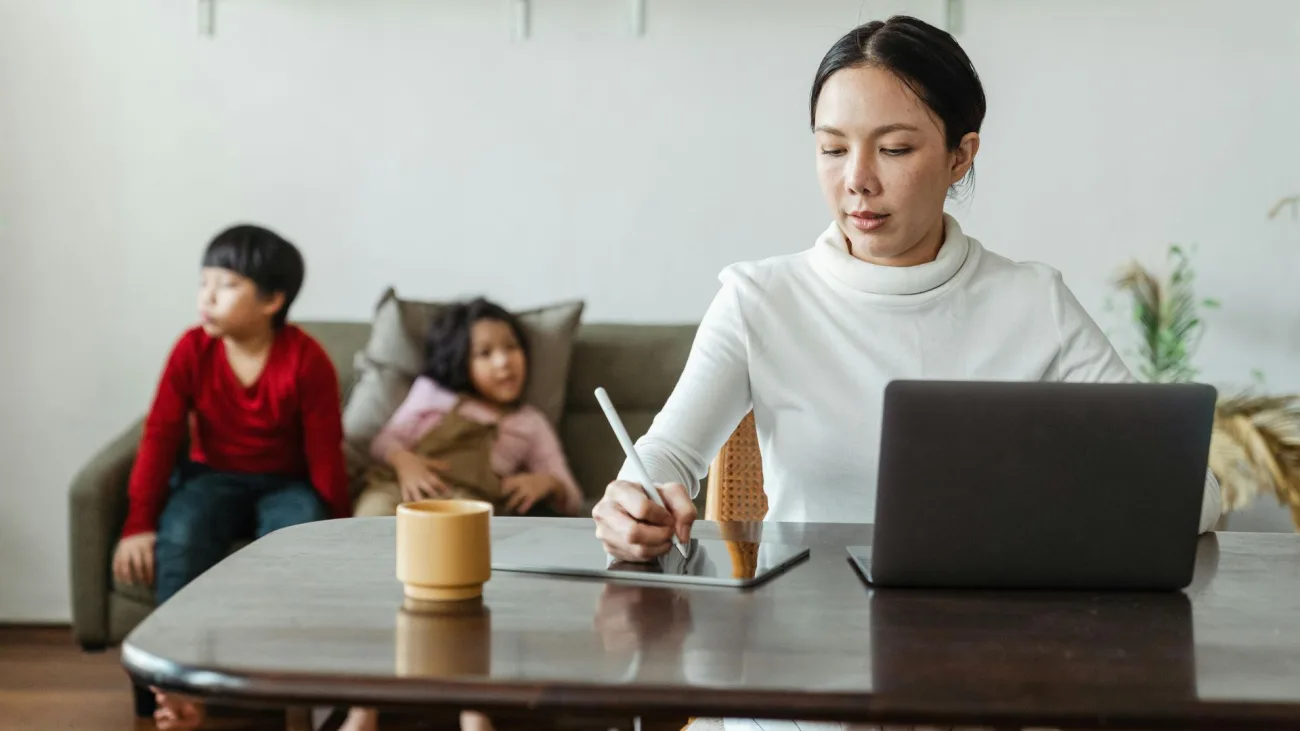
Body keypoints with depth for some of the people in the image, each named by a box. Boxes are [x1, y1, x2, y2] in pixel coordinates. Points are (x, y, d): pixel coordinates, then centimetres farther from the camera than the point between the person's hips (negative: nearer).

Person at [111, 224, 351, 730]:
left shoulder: (306, 359, -15)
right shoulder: (192, 350, -9)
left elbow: (325, 452, -11)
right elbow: (161, 436, -8)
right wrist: (139, 524, -13)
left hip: (286, 484, -1)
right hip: (212, 477, 2)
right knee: (180, 540, -31)